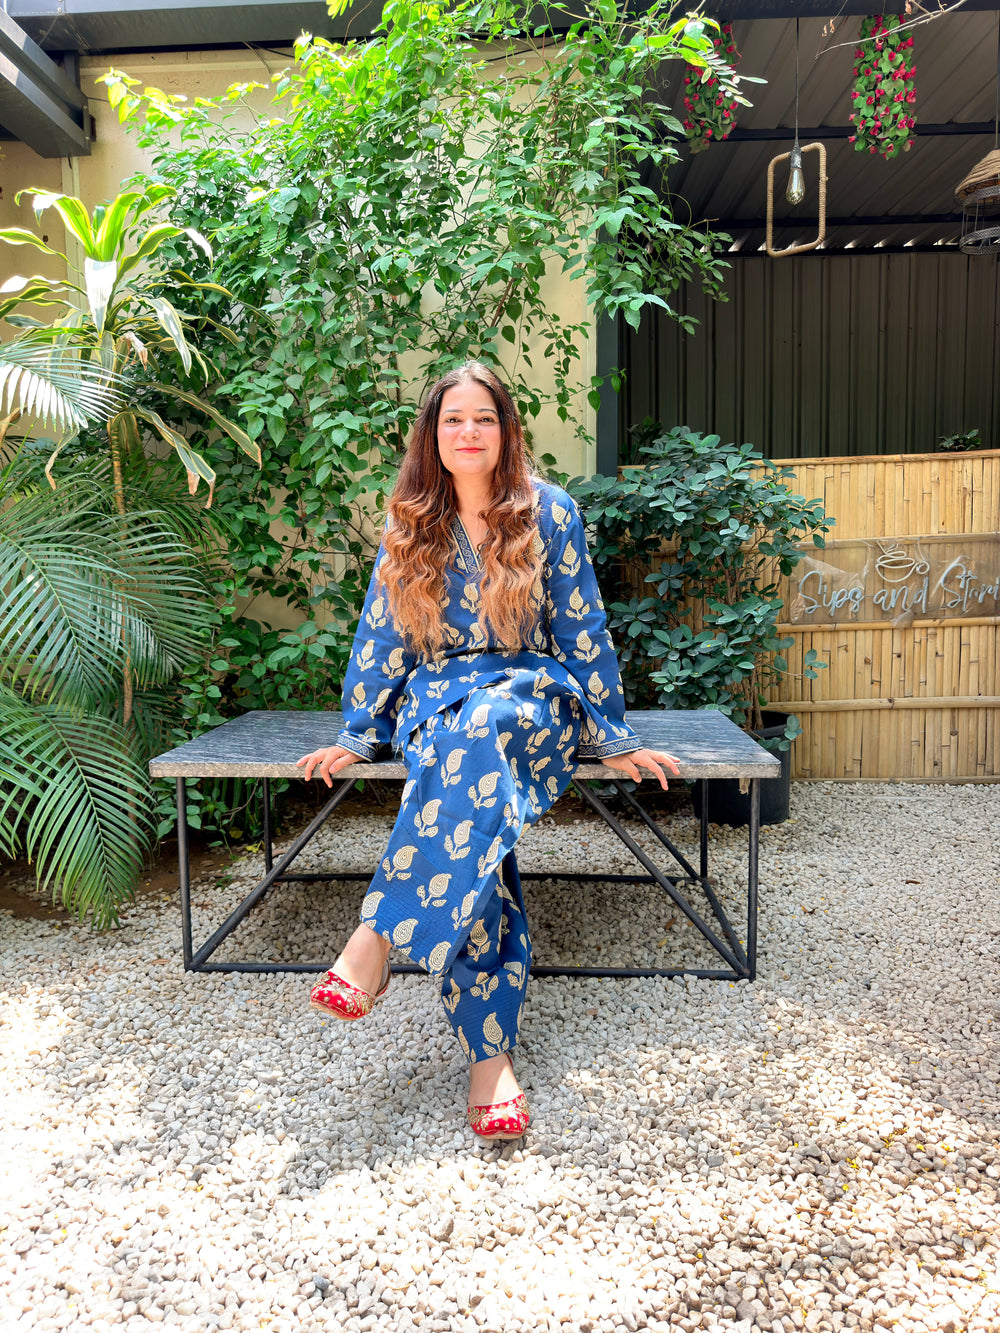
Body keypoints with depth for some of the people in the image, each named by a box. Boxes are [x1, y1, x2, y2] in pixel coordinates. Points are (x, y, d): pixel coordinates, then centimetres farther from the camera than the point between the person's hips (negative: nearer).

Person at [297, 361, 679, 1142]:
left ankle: (380, 937, -38)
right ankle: (492, 1050, -36)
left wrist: (611, 738, 0)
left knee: (480, 730, -40)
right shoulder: (411, 527, 7)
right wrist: (357, 738, 7)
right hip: (438, 693, 1)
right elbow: (382, 637, 10)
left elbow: (581, 629, 1)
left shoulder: (550, 513, 1)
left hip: (531, 692, -1)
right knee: (475, 817, -33)